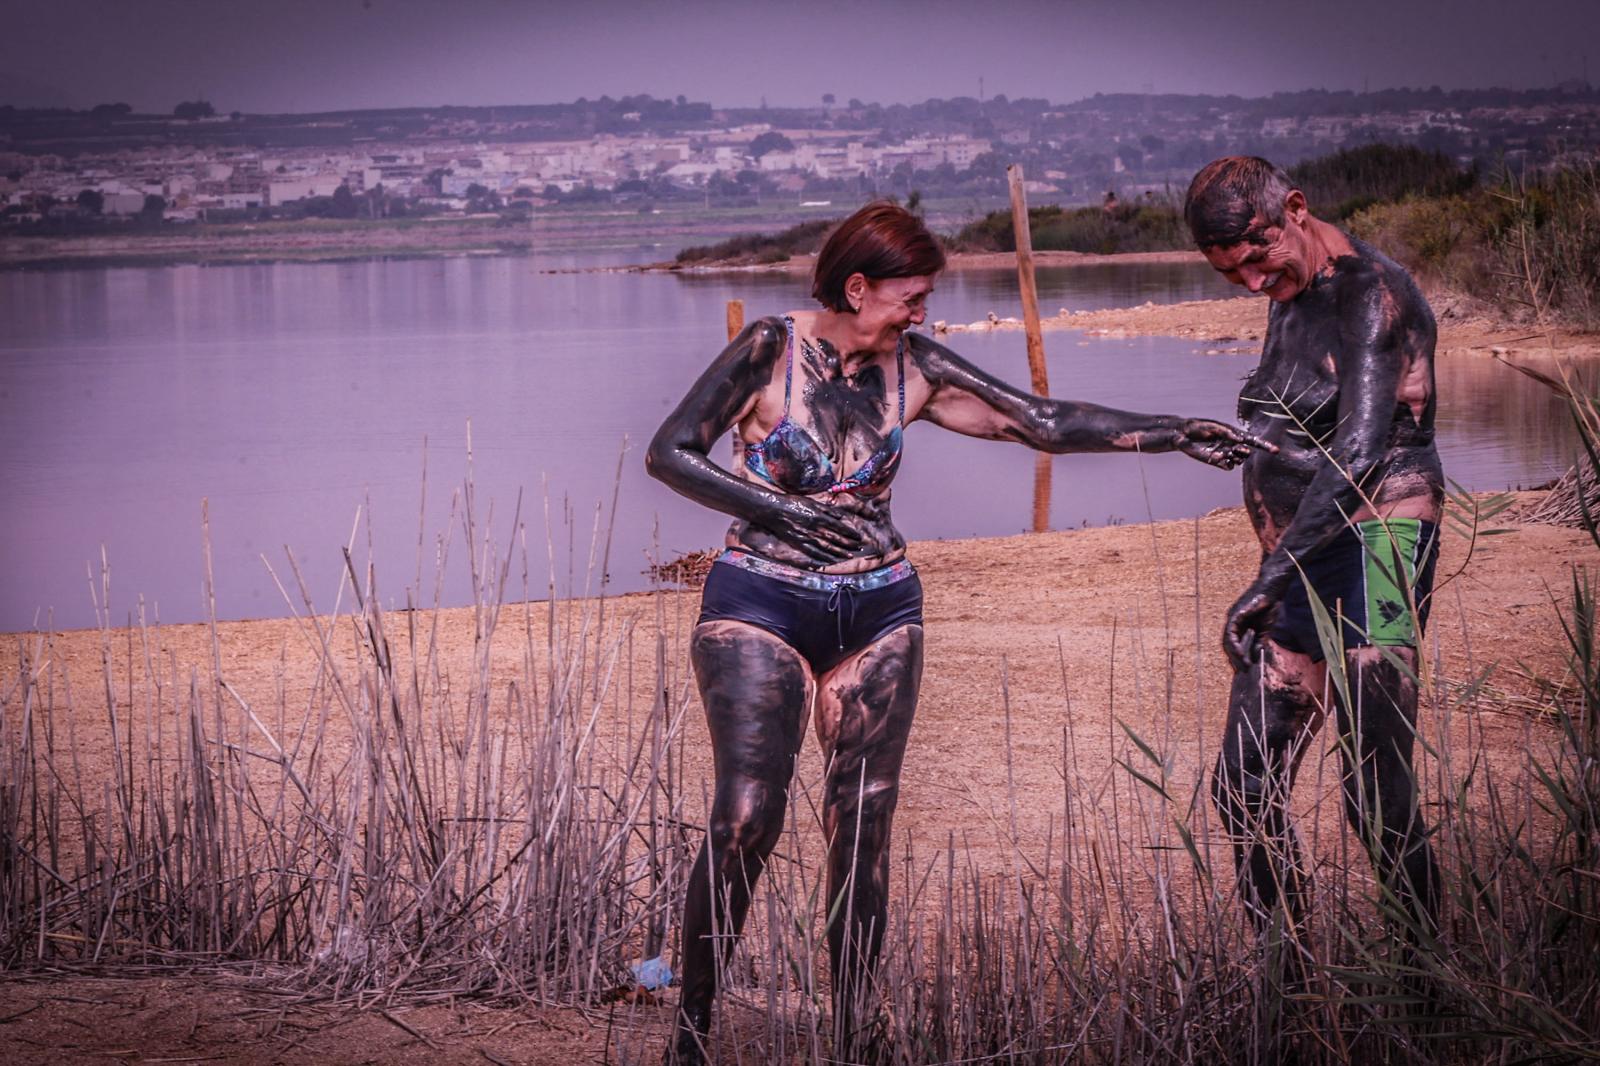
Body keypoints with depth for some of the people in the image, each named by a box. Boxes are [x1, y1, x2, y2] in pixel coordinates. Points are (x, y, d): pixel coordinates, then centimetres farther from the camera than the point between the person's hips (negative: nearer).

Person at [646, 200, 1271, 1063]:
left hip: (877, 612, 4)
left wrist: (1179, 434, 2)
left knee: (864, 822, -1)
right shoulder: (770, 350, -8)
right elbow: (669, 453, -7)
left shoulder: (914, 370, 4)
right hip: (760, 604, -4)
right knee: (748, 814, -16)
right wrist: (783, 509, -16)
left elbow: (1046, 422, 6)